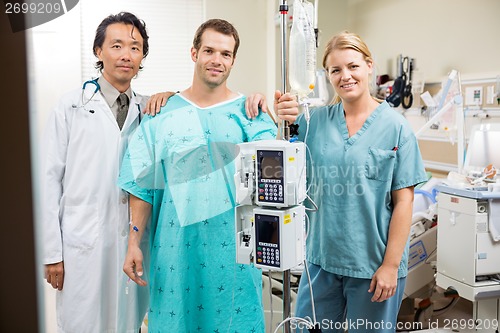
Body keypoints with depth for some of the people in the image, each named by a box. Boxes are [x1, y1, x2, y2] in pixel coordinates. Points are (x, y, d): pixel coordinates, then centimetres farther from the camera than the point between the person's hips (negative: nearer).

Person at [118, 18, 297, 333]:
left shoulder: (250, 113, 0)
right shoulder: (164, 115, 1)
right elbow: (143, 186, 2)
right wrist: (134, 244, -3)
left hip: (232, 247, 0)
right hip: (176, 246, 1)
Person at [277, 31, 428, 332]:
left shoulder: (396, 126, -6)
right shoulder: (314, 121, 2)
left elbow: (403, 201, -7)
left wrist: (391, 265, -10)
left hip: (373, 263, -3)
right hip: (321, 258, 3)